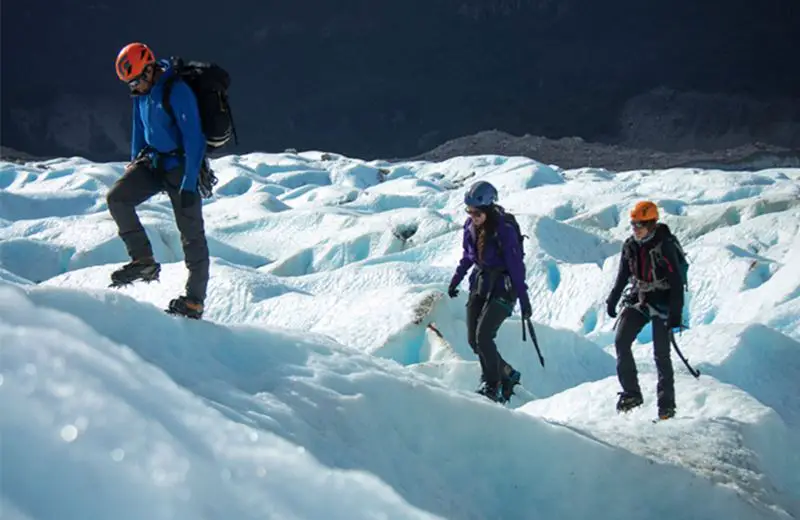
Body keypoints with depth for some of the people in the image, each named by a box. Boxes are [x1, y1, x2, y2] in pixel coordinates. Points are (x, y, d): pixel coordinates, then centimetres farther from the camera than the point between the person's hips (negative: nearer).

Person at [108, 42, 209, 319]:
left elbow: (194, 139, -24)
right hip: (152, 161, 7)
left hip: (180, 166, -7)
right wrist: (134, 166, 20)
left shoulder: (177, 91, -22)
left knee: (191, 232, -3)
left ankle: (194, 301, 4)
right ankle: (143, 261, -4)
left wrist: (189, 185, -26)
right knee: (116, 197, -12)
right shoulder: (142, 92, 4)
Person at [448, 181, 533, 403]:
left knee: (483, 336, -17)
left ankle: (492, 385, -2)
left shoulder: (504, 230, -21)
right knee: (473, 339, 4)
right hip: (480, 284, 7)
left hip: (502, 287, -7)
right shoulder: (470, 226, -2)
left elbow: (516, 265, -18)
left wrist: (524, 299, -17)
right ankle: (508, 374, 21)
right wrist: (456, 280, 19)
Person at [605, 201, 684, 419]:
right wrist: (612, 300, 13)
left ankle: (667, 403, 6)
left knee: (661, 354, -3)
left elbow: (676, 282, -17)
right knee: (620, 341, -10)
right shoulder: (630, 246, 1)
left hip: (661, 303, -5)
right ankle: (631, 393, -2)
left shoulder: (664, 247, -17)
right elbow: (623, 275, 14)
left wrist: (675, 313, -20)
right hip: (637, 300, 5)